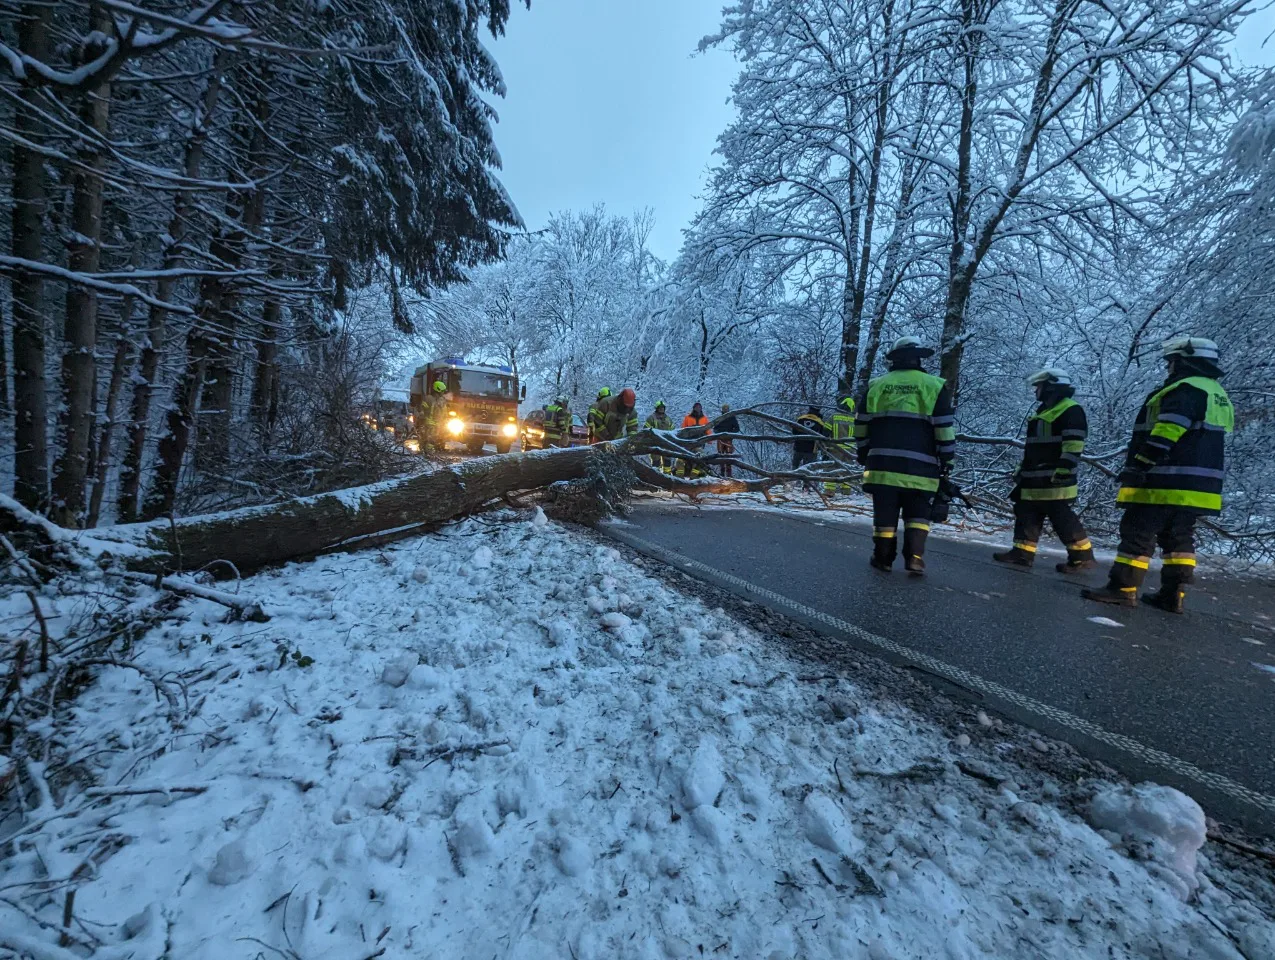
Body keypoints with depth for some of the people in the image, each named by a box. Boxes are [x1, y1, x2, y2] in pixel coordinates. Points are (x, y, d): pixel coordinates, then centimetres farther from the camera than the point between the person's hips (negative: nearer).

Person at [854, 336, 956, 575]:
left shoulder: (877, 385, 9)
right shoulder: (934, 386, 3)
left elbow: (861, 425, 11)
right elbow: (945, 428, 0)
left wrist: (864, 455, 21)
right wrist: (947, 461, 7)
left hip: (882, 463, 1)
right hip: (920, 467, -1)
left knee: (885, 513, 9)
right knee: (917, 514, 10)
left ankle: (883, 558, 14)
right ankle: (914, 558, 1)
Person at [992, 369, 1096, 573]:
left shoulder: (1071, 410, -8)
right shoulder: (1042, 412, 22)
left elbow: (1073, 444, -18)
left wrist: (1063, 470, -24)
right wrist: (1021, 470, 24)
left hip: (1054, 480, -10)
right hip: (1034, 479, 10)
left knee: (1063, 519, -5)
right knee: (1026, 514, 7)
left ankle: (1082, 556, 5)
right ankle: (1022, 552, 11)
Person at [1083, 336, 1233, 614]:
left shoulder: (1186, 389, -10)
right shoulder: (1218, 396, 24)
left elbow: (1165, 434, -22)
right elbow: (1205, 442, 24)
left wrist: (1137, 466, -24)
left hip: (1167, 482, -10)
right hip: (1197, 485, 10)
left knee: (1138, 532, -8)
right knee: (1179, 537, 11)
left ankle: (1123, 588, -7)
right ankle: (1173, 595, 13)